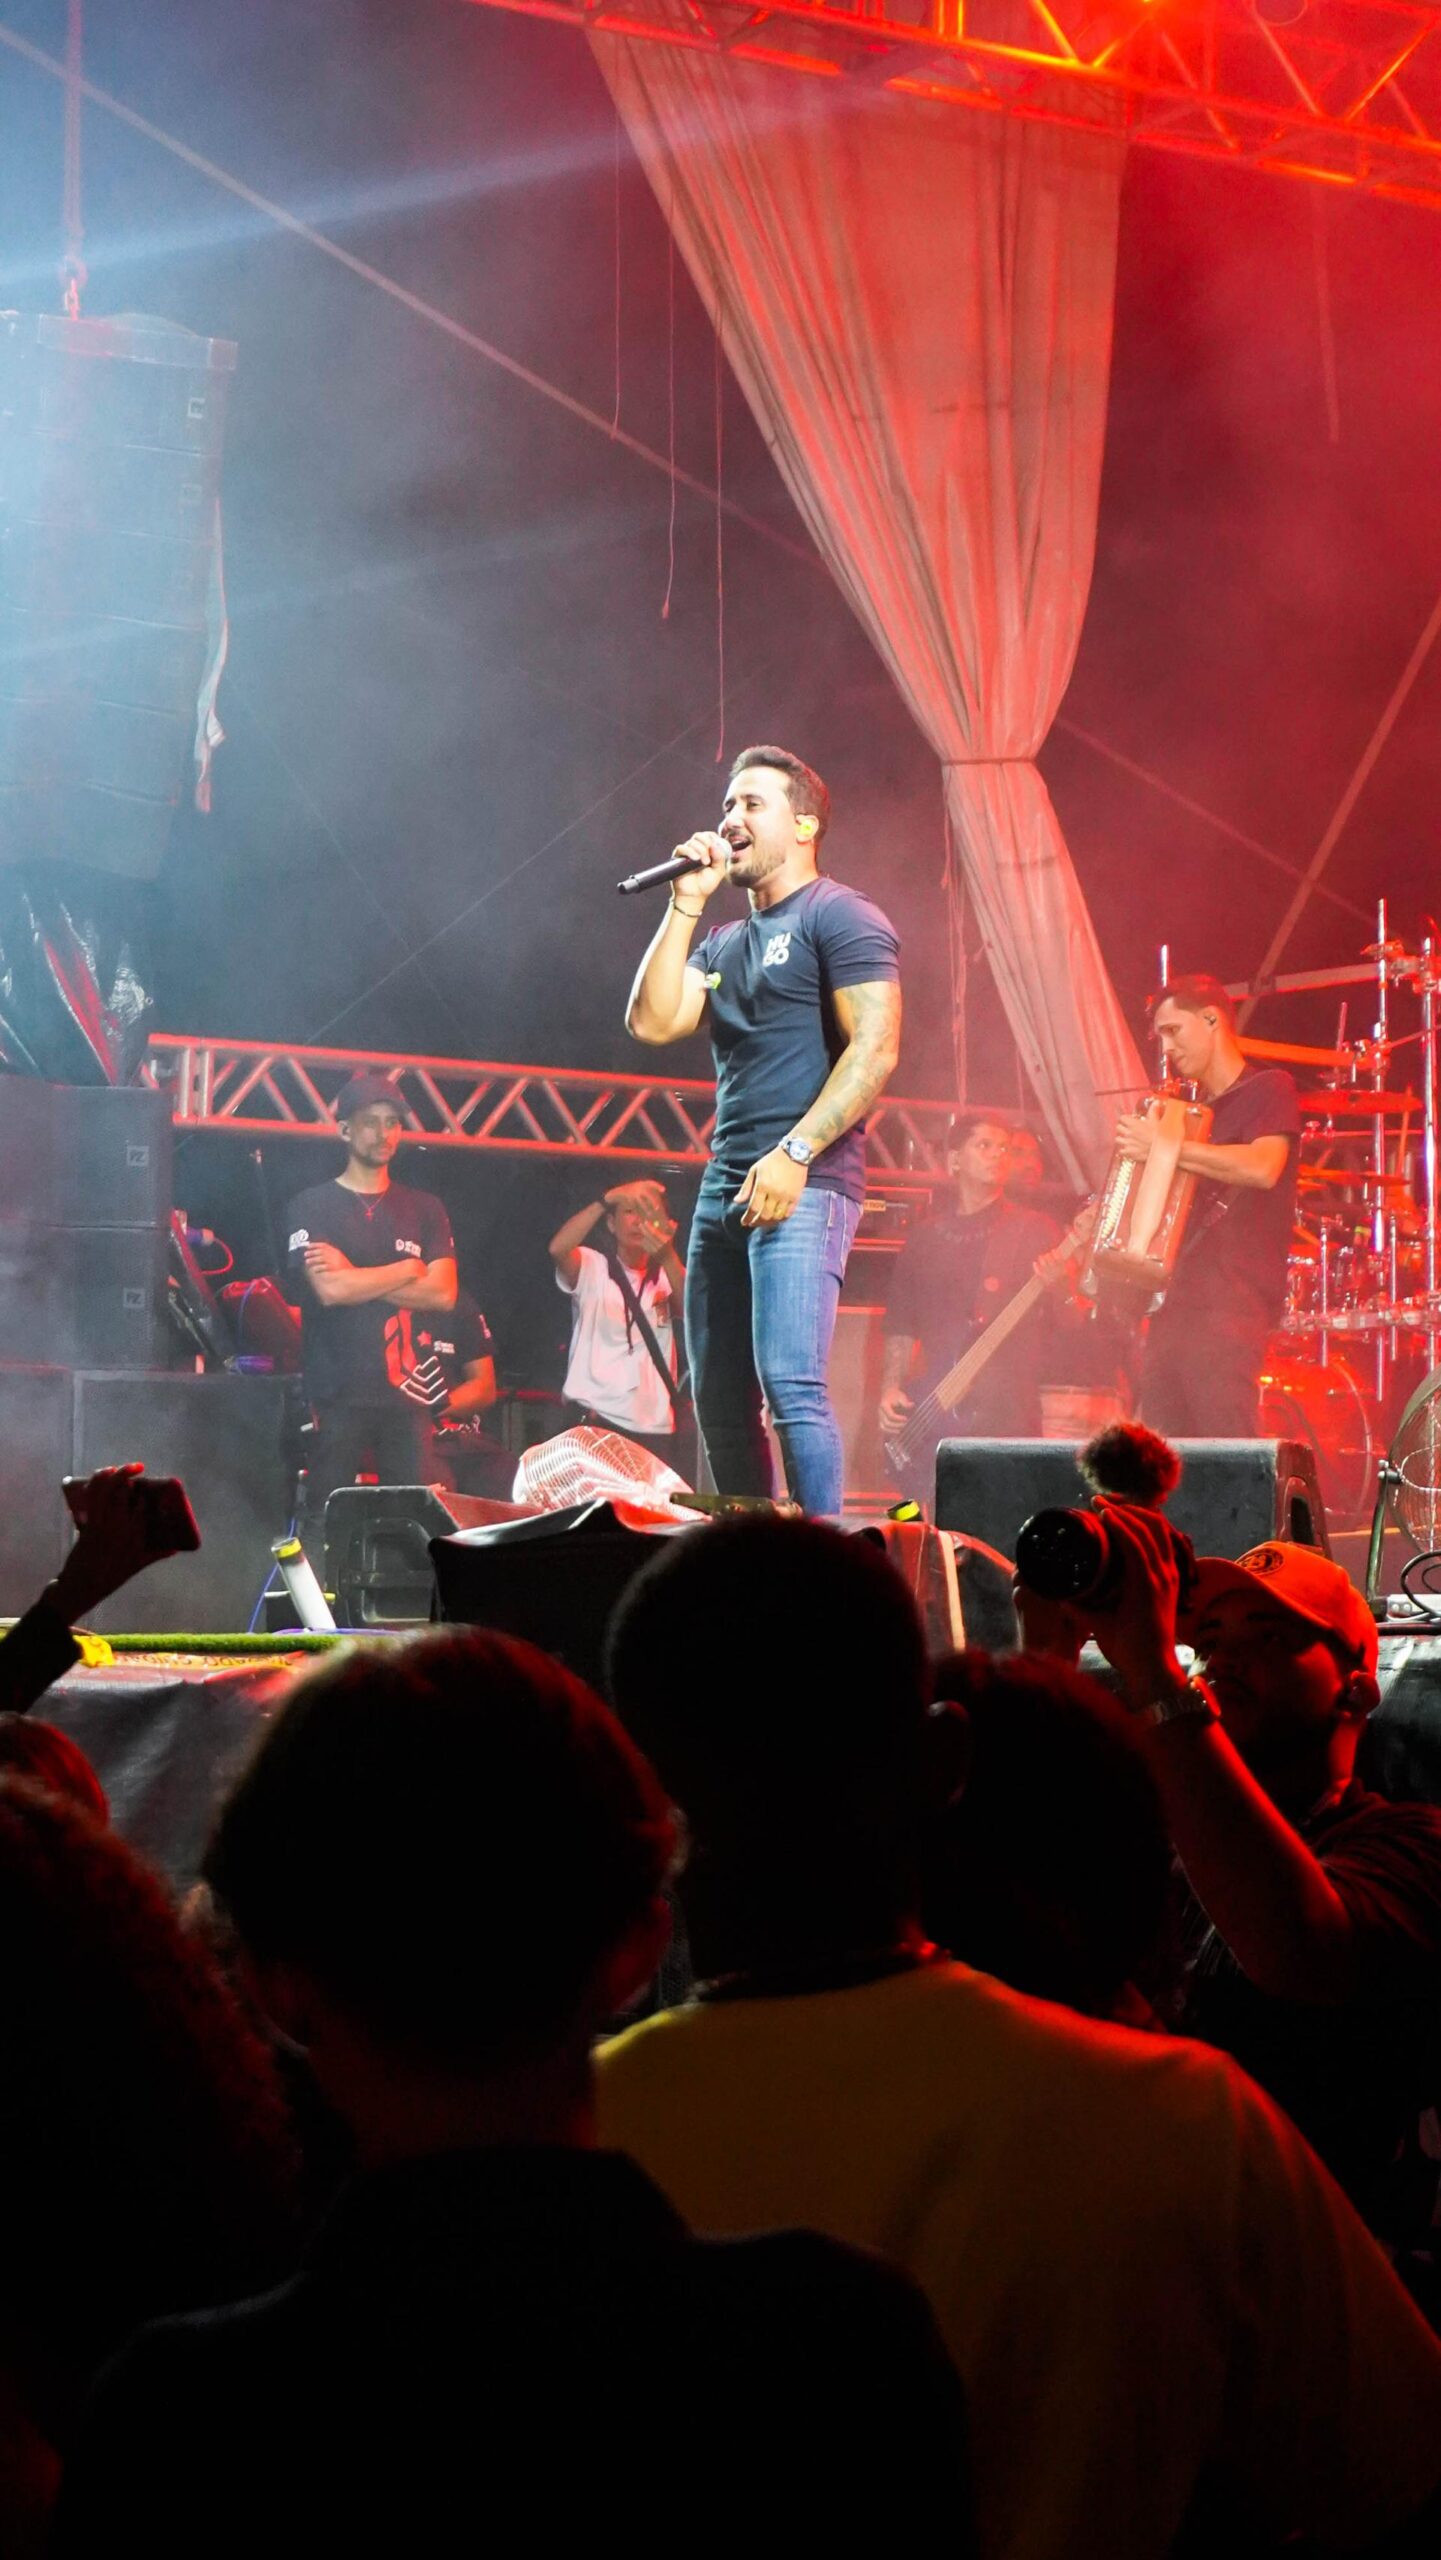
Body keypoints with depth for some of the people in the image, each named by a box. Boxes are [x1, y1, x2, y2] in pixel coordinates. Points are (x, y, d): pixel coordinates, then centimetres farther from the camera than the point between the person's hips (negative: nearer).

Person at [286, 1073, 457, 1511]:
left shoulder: (424, 1209, 15)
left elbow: (442, 1294, 2)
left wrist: (356, 1278, -6)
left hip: (406, 1390, 3)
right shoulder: (312, 1207, 5)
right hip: (338, 1392, -3)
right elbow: (329, 1290, -10)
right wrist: (408, 1269, 0)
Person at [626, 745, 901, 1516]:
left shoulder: (839, 917, -2)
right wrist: (686, 905, 8)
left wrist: (795, 1152, -20)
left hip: (804, 1187, -8)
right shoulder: (723, 943, 23)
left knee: (790, 1385, -18)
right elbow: (652, 1022, 9)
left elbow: (876, 1048, -12)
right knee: (719, 1399, 8)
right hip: (724, 1191, 9)